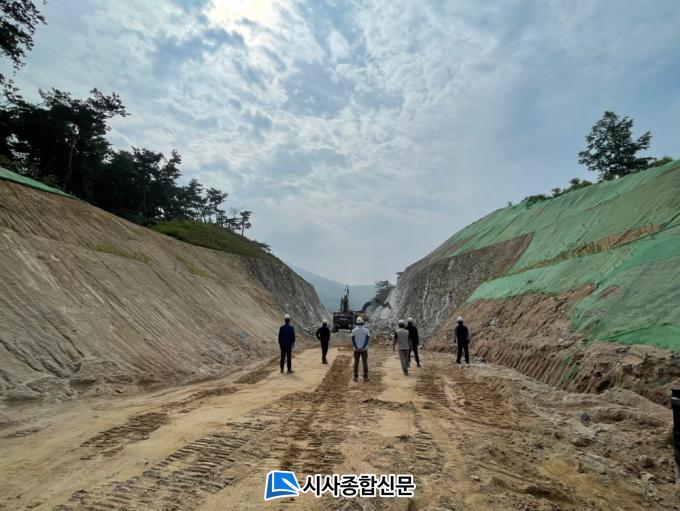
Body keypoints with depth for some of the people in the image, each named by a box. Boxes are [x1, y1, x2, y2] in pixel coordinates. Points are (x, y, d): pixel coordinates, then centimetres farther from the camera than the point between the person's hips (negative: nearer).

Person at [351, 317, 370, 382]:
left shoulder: (354, 331, -2)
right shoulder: (366, 330, -5)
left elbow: (353, 340, -7)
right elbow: (367, 340, -12)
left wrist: (356, 348, -10)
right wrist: (363, 348, -14)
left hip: (356, 349, 1)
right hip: (364, 349, -1)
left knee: (356, 363, 8)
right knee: (365, 363, 5)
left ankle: (356, 377, 9)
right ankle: (365, 377, 5)